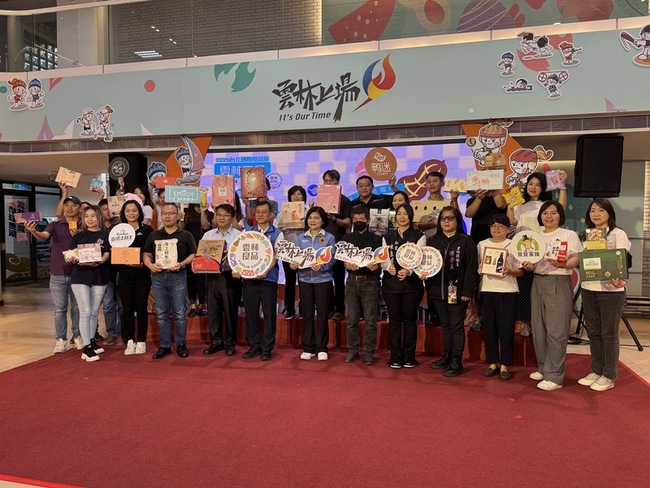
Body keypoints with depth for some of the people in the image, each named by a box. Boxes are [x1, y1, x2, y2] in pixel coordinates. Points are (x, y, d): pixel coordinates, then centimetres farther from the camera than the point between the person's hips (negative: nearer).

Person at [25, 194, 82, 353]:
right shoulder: (55, 225, 3)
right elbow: (44, 236, -16)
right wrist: (34, 232, -39)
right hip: (58, 274, 0)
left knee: (77, 308, 10)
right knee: (60, 309, 6)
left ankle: (77, 336, 23)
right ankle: (61, 340, 15)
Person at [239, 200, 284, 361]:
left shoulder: (277, 233, 3)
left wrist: (265, 271, -23)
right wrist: (237, 269, -10)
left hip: (268, 279, -2)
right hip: (248, 278, 3)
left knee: (269, 314, 3)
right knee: (251, 313, 7)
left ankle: (267, 348, 14)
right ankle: (254, 346, 20)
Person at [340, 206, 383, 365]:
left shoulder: (375, 239, 3)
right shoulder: (346, 238, 10)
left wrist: (376, 267, -22)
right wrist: (347, 265, -15)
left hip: (370, 281, -2)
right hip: (352, 280, 2)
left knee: (370, 319, 1)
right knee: (352, 319, 7)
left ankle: (369, 351, 10)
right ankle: (353, 350, 18)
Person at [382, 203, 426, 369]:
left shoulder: (419, 236, 3)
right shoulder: (388, 237, 12)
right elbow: (383, 257, 1)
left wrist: (408, 271, -29)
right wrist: (389, 266, -23)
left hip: (412, 283, -2)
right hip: (391, 283, 2)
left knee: (409, 320, 5)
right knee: (394, 320, 5)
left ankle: (409, 357, 17)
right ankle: (395, 357, 14)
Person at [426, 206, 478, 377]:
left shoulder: (466, 241, -3)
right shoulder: (432, 241, 10)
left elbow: (471, 267, -8)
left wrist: (467, 291, -13)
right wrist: (424, 273, -9)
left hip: (457, 291, -4)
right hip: (438, 290, 5)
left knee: (456, 326, 1)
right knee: (445, 325, 14)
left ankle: (457, 361, 8)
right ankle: (447, 356, 25)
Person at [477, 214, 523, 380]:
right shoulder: (482, 244, 9)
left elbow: (520, 271, 2)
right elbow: (476, 266, 12)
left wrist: (509, 271, -18)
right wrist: (479, 270, -9)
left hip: (507, 291, -2)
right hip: (487, 290, 2)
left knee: (506, 327, -1)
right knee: (489, 326, 4)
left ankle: (504, 365, 10)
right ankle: (492, 362, 16)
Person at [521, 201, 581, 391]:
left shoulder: (569, 235, 2)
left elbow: (576, 259, -7)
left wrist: (563, 264, -27)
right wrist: (528, 266, -7)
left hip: (559, 284, -5)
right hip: (538, 283, 5)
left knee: (556, 331, -7)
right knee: (539, 329, 9)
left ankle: (554, 376, -2)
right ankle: (543, 368, 23)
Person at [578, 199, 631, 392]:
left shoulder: (618, 234, -3)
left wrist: (619, 279, -32)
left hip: (611, 290, -5)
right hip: (588, 289, 5)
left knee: (609, 334, 2)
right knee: (593, 333, 11)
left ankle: (609, 376, 12)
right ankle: (596, 371, 23)